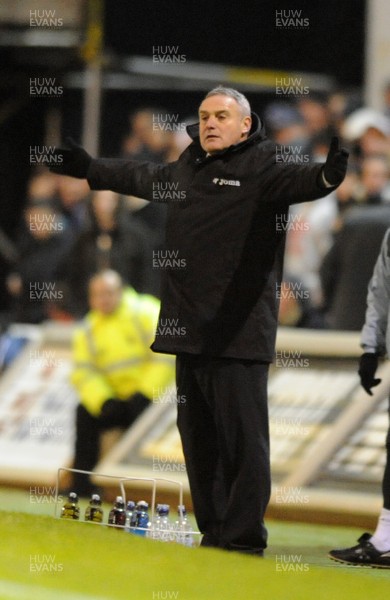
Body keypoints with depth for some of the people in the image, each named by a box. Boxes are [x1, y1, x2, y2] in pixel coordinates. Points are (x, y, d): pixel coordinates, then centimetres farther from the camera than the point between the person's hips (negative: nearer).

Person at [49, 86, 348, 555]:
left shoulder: (262, 166, -5)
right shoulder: (188, 166, 18)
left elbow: (295, 181, -26)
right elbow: (145, 178, 38)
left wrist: (327, 175, -49)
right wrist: (89, 168, 51)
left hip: (238, 335, -8)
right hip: (189, 331, 8)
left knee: (242, 439, -7)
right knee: (198, 438, 12)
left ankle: (244, 539, -3)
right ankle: (213, 532, 20)